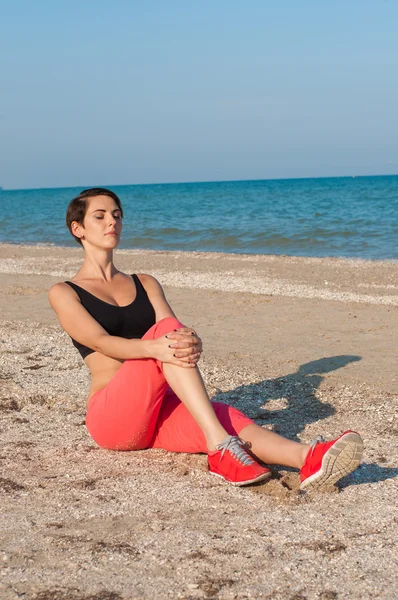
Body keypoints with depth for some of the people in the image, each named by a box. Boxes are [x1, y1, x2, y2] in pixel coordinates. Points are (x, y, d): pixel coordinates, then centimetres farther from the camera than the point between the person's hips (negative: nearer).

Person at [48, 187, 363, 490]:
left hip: (159, 411, 4)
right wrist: (155, 348, -33)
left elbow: (178, 332, 2)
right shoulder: (64, 293, 7)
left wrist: (190, 342, -25)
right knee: (166, 329, -28)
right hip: (111, 416, -4)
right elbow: (99, 341, -13)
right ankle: (220, 448, -42)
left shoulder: (145, 283, 21)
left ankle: (308, 460, -57)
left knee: (225, 418, -29)